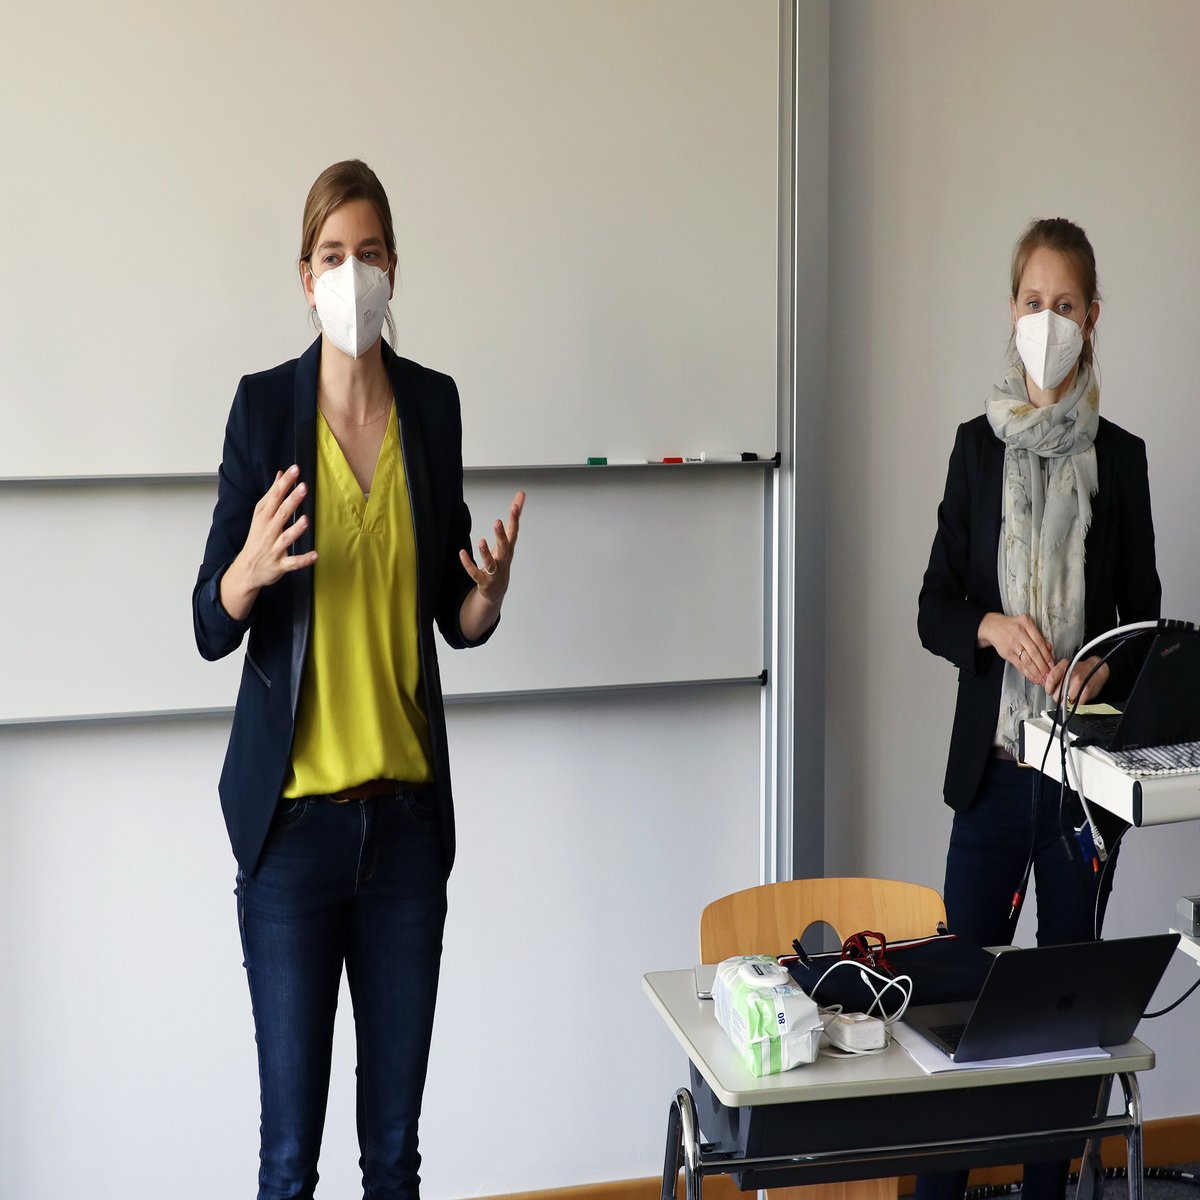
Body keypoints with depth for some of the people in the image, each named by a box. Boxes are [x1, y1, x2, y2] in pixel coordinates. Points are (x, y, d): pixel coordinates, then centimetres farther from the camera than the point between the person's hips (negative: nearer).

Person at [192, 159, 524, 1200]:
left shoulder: (434, 403, 6)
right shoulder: (264, 405, -4)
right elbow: (211, 626, -4)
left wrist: (491, 593, -9)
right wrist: (248, 572, -24)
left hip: (408, 810, 3)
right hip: (293, 812, -3)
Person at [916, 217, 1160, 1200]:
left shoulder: (1121, 457, 4)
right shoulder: (978, 445, 5)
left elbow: (1146, 621, 7)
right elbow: (933, 609, 6)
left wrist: (1107, 669, -13)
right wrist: (990, 628, -14)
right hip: (992, 761, 0)